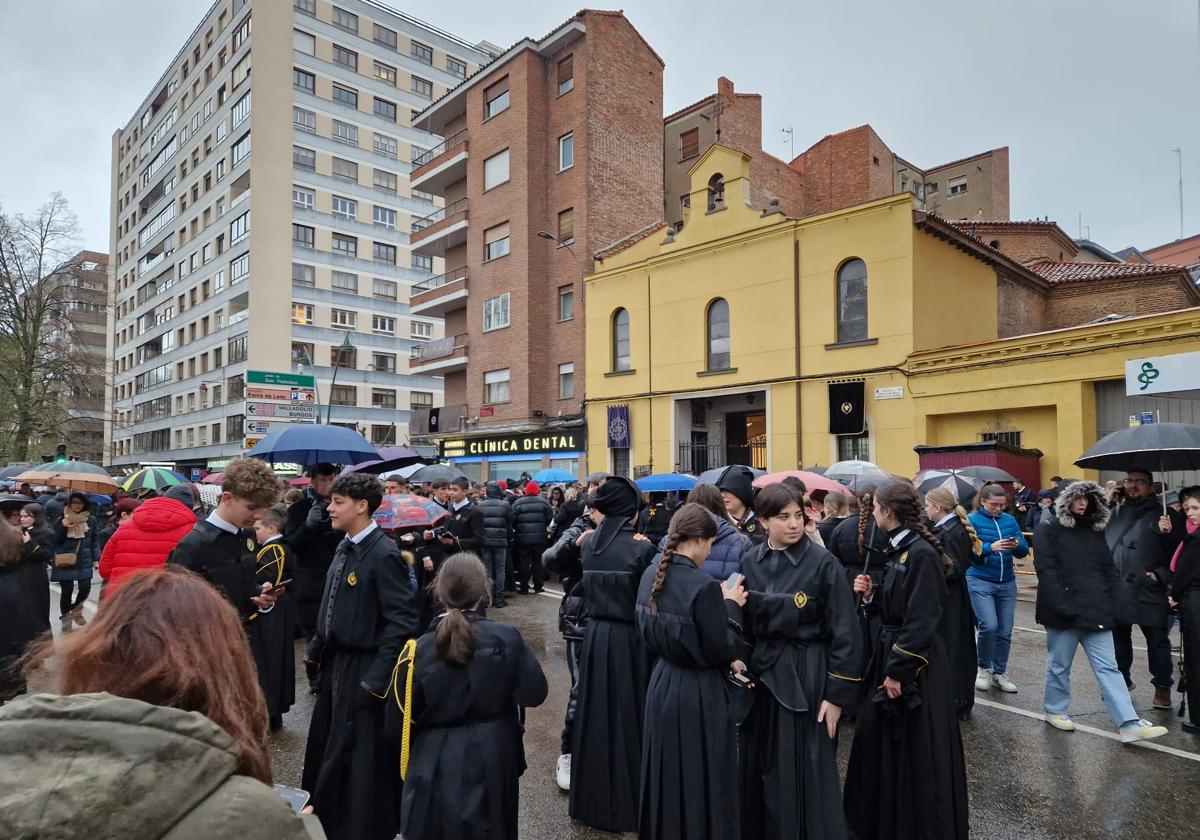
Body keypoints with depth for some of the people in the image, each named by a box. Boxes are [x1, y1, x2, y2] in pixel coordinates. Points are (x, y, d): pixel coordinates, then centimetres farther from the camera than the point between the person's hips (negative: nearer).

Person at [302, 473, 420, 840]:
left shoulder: (383, 555, -22)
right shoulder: (345, 547, 4)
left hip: (363, 670, -9)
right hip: (336, 662, 9)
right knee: (327, 748, 23)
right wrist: (316, 650, 15)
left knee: (362, 758, 6)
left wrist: (378, 676, -23)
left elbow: (403, 619, -23)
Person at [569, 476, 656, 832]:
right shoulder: (641, 549, -15)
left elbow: (587, 589, 6)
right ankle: (625, 805, 20)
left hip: (594, 635, 5)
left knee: (596, 716, 17)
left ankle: (592, 801, 31)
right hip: (628, 639, -5)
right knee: (627, 719, 8)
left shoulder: (589, 544, 0)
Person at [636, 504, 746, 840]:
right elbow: (722, 651, -20)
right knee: (700, 782, 10)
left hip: (662, 684, 7)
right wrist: (731, 607, -7)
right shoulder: (704, 586, -24)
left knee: (668, 773, 24)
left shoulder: (651, 576, -1)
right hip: (699, 693, -7)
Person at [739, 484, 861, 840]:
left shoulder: (823, 562, -12)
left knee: (805, 771, 3)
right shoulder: (750, 562, 1)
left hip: (806, 677, -4)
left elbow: (845, 633, -11)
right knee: (758, 767, 15)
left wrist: (837, 694, -12)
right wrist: (738, 657, -6)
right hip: (762, 673, 5)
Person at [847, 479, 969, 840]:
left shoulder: (922, 554, -21)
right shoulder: (899, 549, 7)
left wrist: (899, 671, -20)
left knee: (916, 751, 5)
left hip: (915, 666, -9)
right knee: (881, 740, 18)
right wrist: (870, 593, -2)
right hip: (892, 654, 9)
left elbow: (922, 621, -23)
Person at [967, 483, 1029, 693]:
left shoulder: (1009, 520, 7)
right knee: (989, 625, -16)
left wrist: (1017, 546, -18)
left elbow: (1024, 550, 4)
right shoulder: (971, 520, -6)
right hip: (980, 581, -5)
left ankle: (1000, 673, 24)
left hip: (1007, 583, 5)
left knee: (1005, 631, 7)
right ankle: (983, 668, 8)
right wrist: (991, 547, -28)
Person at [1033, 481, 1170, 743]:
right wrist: (1061, 605, -18)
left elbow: (1108, 569, 15)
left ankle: (1130, 724, 0)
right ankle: (1054, 711, 22)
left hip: (1096, 611, 5)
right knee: (1059, 665, 7)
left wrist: (1110, 604, 4)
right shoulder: (1050, 530, -3)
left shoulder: (1095, 530, 15)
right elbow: (1045, 569, -11)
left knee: (1108, 667, 2)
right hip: (1064, 612, -5)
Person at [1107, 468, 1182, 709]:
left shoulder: (1162, 514, -2)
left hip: (1148, 591, -4)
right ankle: (1121, 680, 29)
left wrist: (1162, 575, -18)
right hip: (1116, 590, 4)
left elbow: (1177, 552, -6)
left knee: (1157, 639, 5)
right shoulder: (1114, 512, 11)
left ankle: (1162, 687, 19)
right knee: (1118, 637, 15)